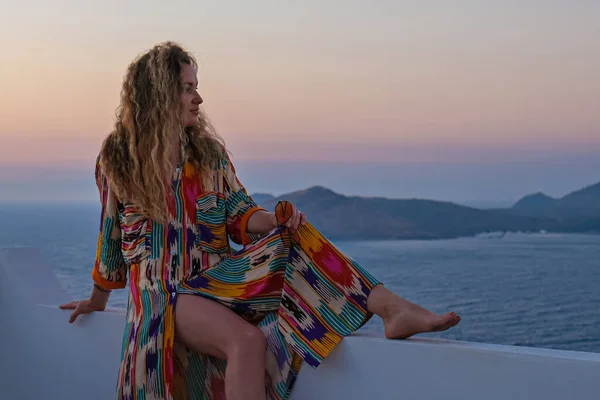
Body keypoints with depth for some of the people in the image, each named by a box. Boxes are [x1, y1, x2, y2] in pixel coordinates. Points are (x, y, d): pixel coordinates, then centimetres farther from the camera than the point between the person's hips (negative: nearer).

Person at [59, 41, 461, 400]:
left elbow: (239, 215, 5)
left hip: (215, 275, 4)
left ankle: (393, 308, -38)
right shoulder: (118, 159, 0)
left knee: (294, 242, -24)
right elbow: (111, 236, 12)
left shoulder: (210, 151, 9)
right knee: (247, 340, -34)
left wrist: (276, 220, -17)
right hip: (163, 289, -4)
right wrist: (98, 299, 22)